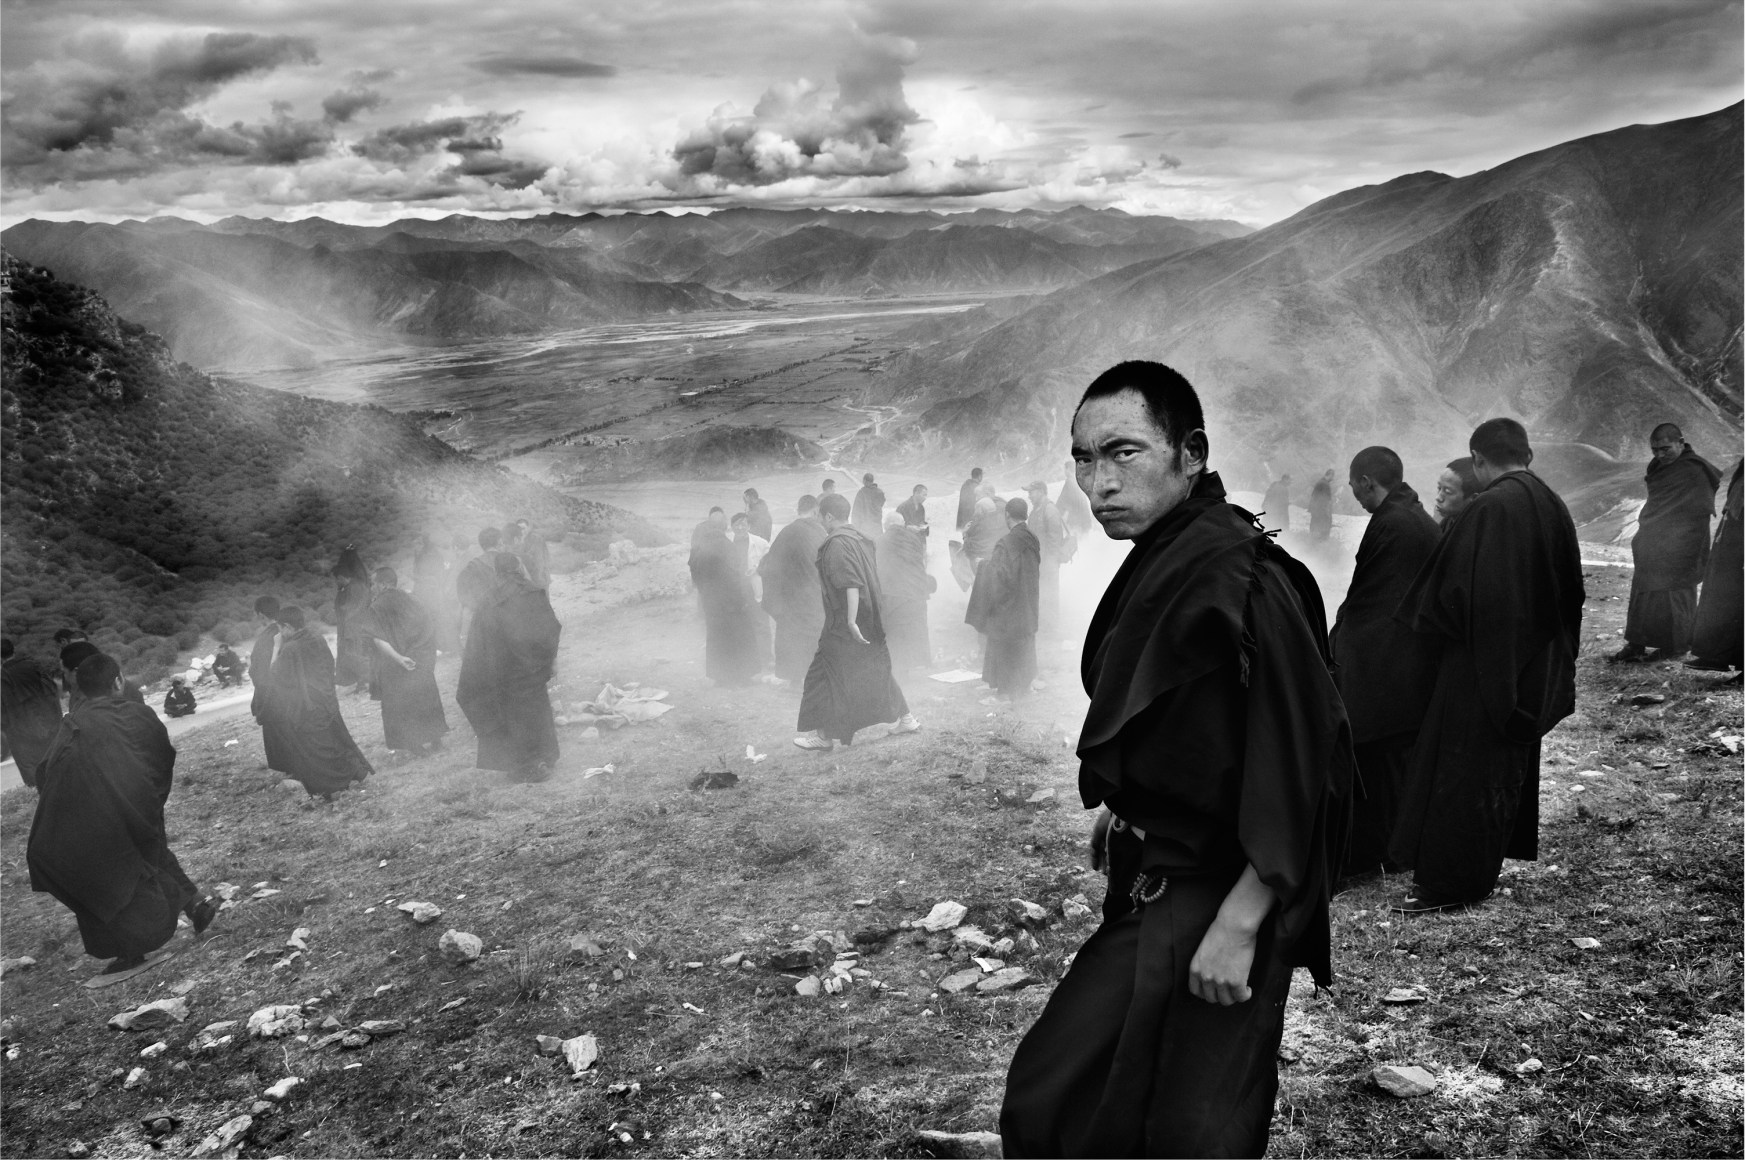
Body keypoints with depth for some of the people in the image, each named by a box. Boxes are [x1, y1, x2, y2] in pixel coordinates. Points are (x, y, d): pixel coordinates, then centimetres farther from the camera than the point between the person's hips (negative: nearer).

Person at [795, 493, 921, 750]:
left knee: (826, 674, 1)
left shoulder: (837, 545, -18)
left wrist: (851, 622, -25)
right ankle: (906, 718, 23)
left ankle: (825, 734, 6)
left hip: (843, 625, -9)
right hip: (871, 620, 9)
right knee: (876, 669, 18)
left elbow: (851, 586, -25)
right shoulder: (859, 538, 9)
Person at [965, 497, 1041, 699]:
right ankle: (1025, 681, 30)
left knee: (1005, 644, 6)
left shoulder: (1006, 543, -23)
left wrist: (986, 564, -2)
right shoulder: (1032, 540, -4)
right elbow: (1036, 571, 8)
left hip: (1008, 602, -6)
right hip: (1028, 603, 6)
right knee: (1025, 640, 19)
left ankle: (1007, 688, 12)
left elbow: (998, 576, -21)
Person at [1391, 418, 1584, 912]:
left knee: (1462, 768, 0)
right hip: (1535, 667, 8)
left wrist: (1423, 618, -1)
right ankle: (1483, 867, 29)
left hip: (1484, 663, -8)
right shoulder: (1553, 507, 4)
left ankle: (1449, 880, 6)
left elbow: (1453, 585, -20)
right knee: (1510, 763, 17)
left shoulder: (1488, 508, -20)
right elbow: (1571, 590, 13)